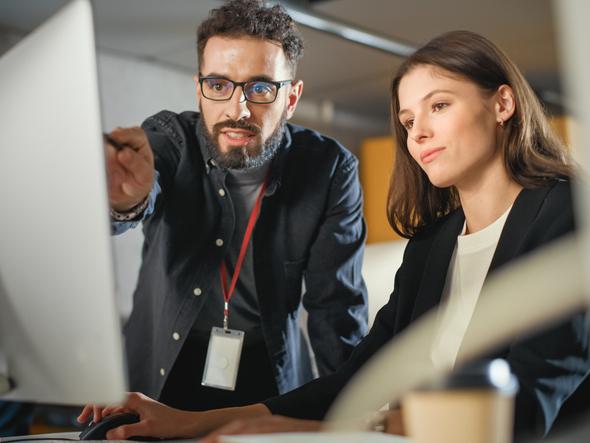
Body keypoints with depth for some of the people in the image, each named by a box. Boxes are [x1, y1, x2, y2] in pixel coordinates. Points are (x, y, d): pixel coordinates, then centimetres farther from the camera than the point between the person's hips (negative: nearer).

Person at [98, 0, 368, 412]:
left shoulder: (328, 169, -8)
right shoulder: (170, 136, -7)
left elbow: (337, 305, -8)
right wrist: (125, 199, -52)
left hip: (271, 379, 1)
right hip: (161, 374, -1)